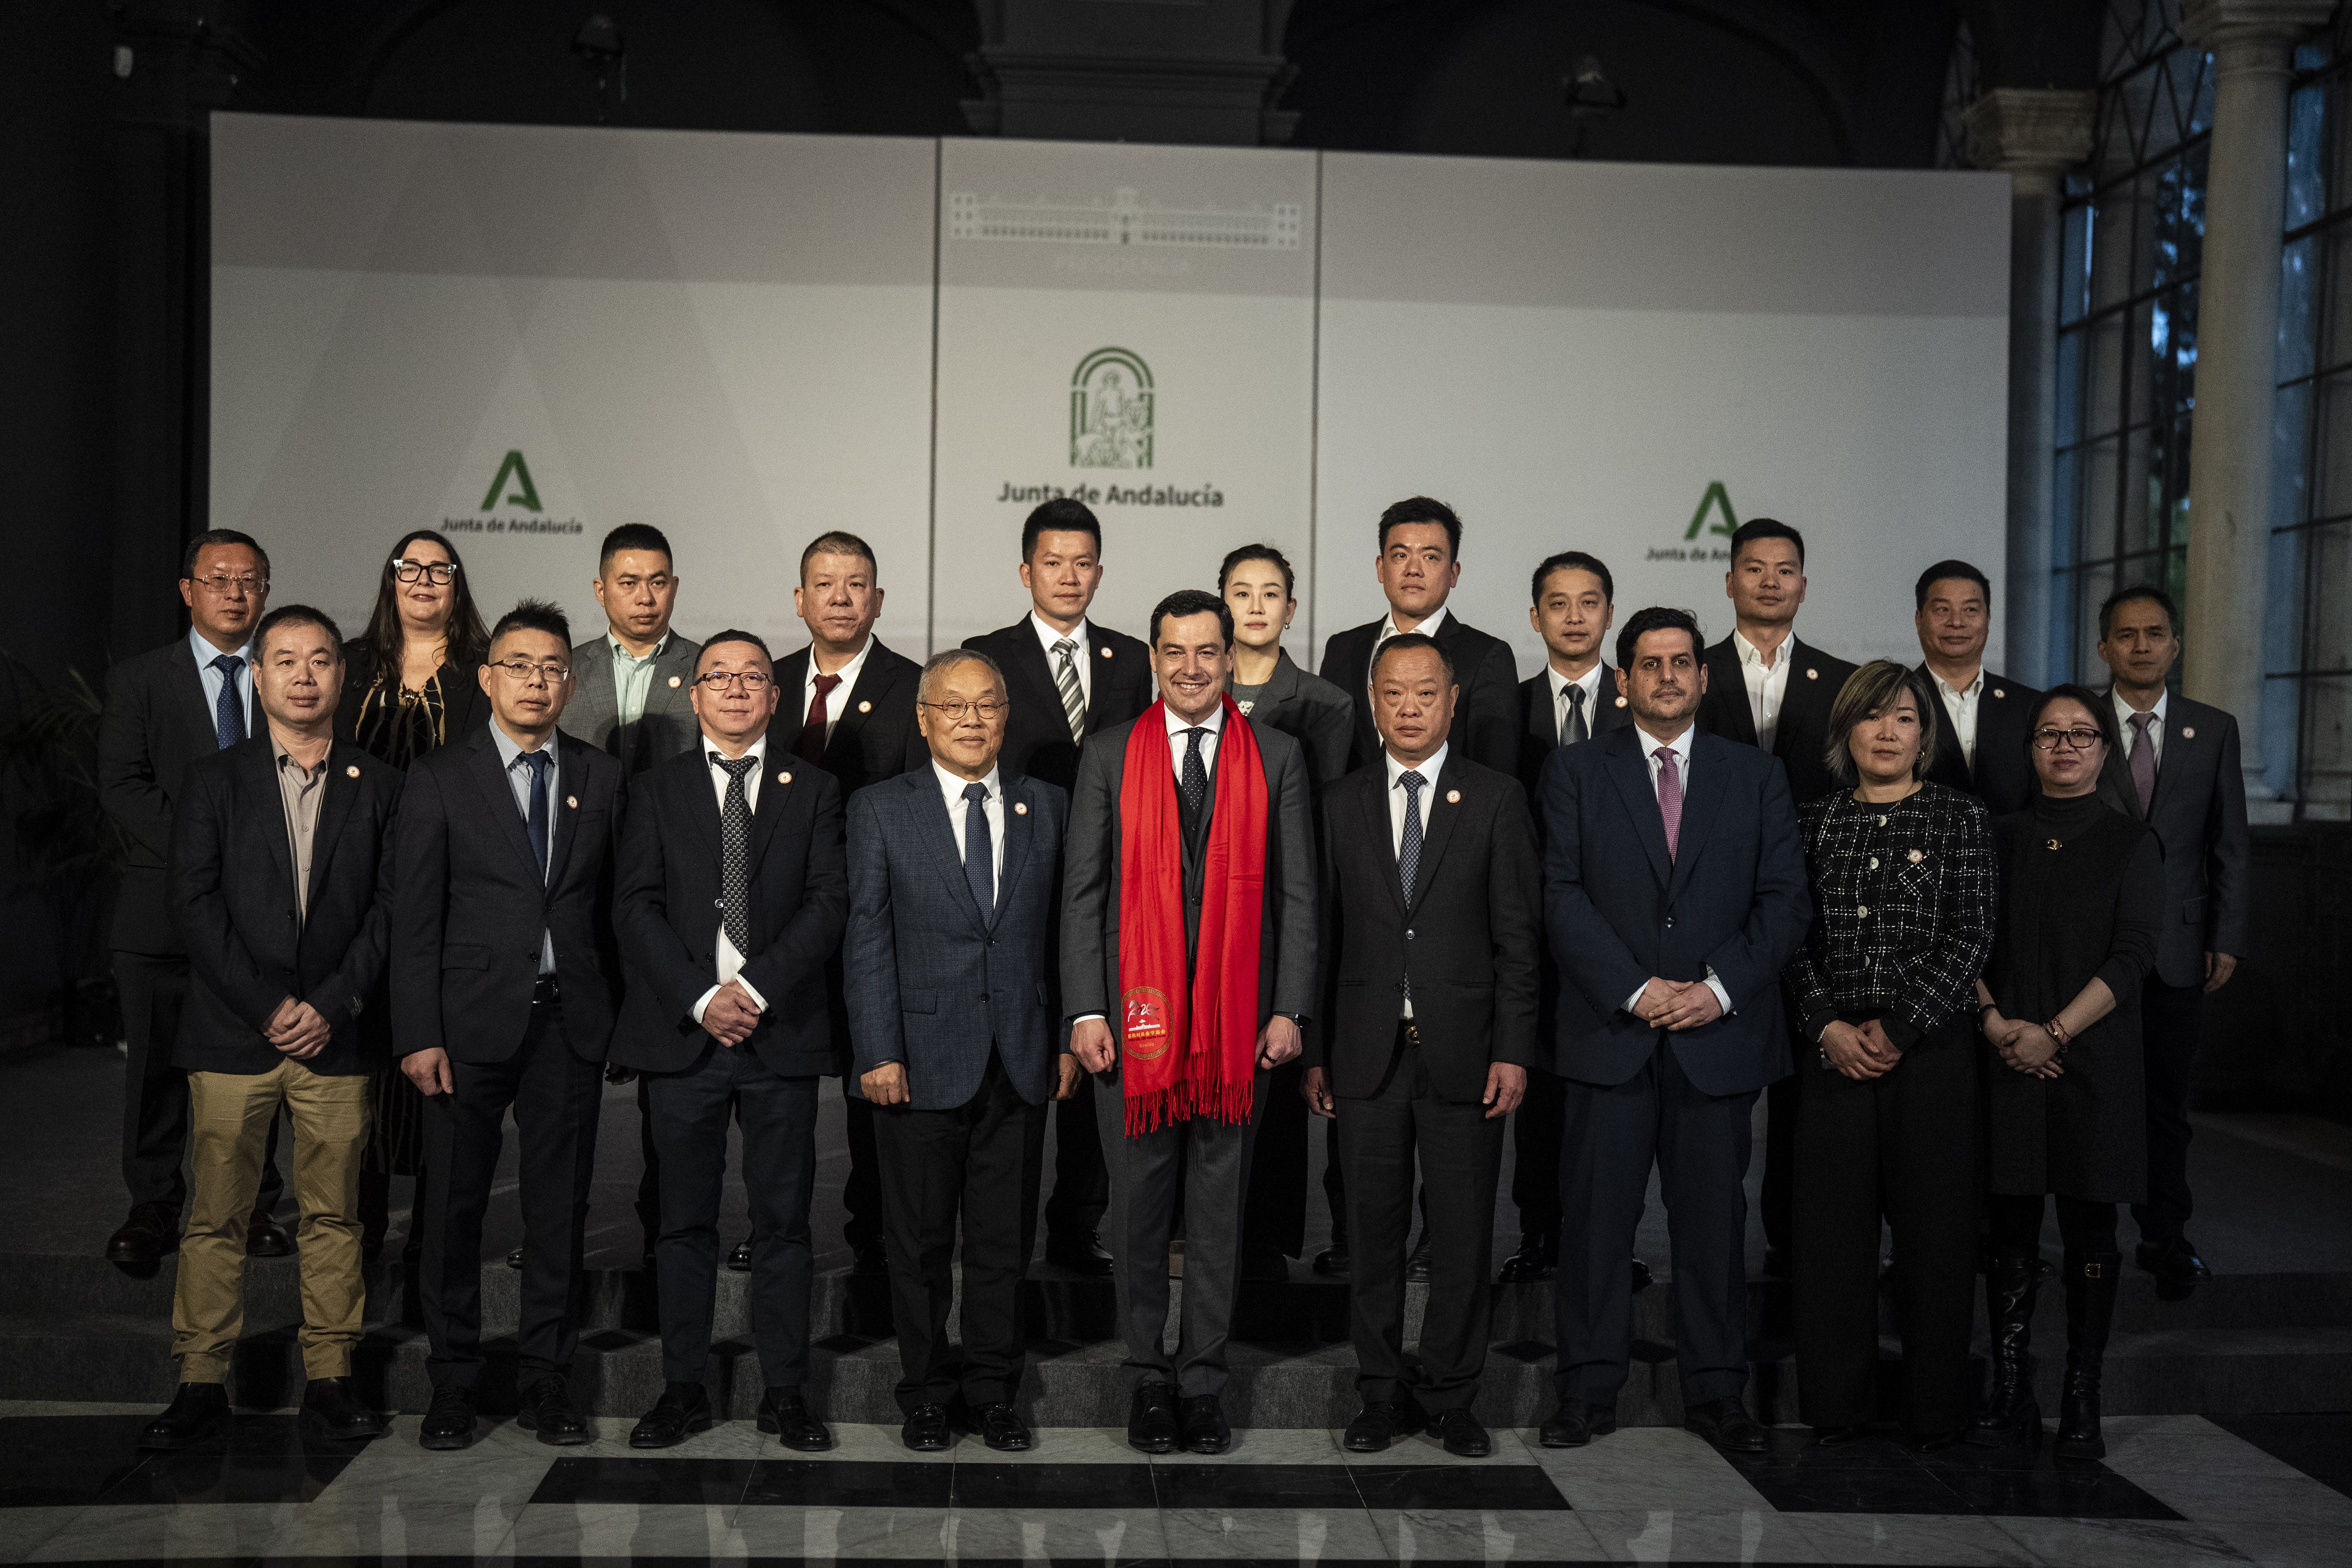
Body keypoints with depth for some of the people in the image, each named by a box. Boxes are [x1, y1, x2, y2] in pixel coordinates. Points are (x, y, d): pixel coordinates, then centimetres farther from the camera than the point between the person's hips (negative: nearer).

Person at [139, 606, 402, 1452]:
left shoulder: (378, 785, 8)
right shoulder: (213, 780, 6)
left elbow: (388, 908, 3)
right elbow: (194, 903, -2)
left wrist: (332, 1005, -8)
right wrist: (266, 1008, -9)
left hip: (334, 1035, 1)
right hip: (233, 1034, -1)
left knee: (333, 1215, 5)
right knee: (215, 1216, 2)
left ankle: (329, 1378, 13)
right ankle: (202, 1383, 11)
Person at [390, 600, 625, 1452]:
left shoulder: (601, 777, 8)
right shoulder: (440, 779, 1)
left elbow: (614, 904, 9)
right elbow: (415, 917, -2)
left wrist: (619, 1013, 2)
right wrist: (418, 1034, -9)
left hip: (572, 1022, 2)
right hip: (472, 1020, -2)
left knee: (559, 1204, 7)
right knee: (455, 1203, 4)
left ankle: (545, 1375, 18)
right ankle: (453, 1381, 17)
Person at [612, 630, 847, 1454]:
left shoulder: (815, 790, 9)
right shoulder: (656, 789, 10)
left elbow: (829, 903, -1)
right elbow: (635, 907, 1)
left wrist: (758, 987, -13)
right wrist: (699, 999, -11)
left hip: (782, 1033, 0)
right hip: (681, 1034, 0)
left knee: (783, 1221, 4)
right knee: (685, 1221, 6)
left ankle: (786, 1393, 12)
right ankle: (683, 1390, 16)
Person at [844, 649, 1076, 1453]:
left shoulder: (1047, 808, 8)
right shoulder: (880, 810, 1)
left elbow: (1064, 932, 10)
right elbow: (867, 941, -3)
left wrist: (1069, 1037, 4)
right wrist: (879, 1053, -9)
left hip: (1022, 1060, 2)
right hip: (923, 1058, -2)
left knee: (1005, 1237, 8)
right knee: (920, 1241, 7)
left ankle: (993, 1392, 21)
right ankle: (928, 1394, 21)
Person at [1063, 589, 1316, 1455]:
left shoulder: (1277, 757, 6)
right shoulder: (1110, 757, 5)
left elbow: (1298, 891, 4)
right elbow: (1081, 891, 3)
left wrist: (1289, 1010, -3)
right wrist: (1085, 1010, -4)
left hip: (1238, 1018, 0)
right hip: (1135, 1016, 0)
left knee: (1220, 1204, 7)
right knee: (1139, 1203, 7)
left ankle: (1203, 1378, 18)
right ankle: (1149, 1377, 20)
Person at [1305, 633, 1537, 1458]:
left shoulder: (1497, 799, 2)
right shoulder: (1341, 803, 8)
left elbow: (1518, 934, 0)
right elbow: (1324, 935, 9)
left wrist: (1513, 1050, -7)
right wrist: (1315, 1051, 4)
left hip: (1463, 1052, -1)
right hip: (1368, 1052, 2)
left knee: (1463, 1232, 4)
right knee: (1375, 1231, 7)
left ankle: (1450, 1395, 17)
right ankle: (1384, 1394, 18)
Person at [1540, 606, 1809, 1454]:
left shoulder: (1756, 775, 11)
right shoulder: (1576, 771, 6)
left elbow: (1785, 898, 5)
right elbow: (1563, 897, -2)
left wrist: (1719, 987, -8)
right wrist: (1635, 989, -11)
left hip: (1719, 1033, 1)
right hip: (1610, 1033, -1)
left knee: (1714, 1216, 6)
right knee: (1597, 1215, 1)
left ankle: (1715, 1391, 17)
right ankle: (1589, 1391, 11)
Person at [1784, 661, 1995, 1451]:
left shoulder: (1960, 818, 3)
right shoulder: (1813, 820, 10)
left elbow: (1971, 937, -3)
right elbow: (1796, 937, 7)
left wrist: (1899, 1028, -10)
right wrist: (1828, 1027, -7)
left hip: (1931, 1049, -2)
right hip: (1834, 1051, 2)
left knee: (1934, 1226, 1)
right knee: (1830, 1225, 3)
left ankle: (1934, 1410, 14)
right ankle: (1836, 1406, 15)